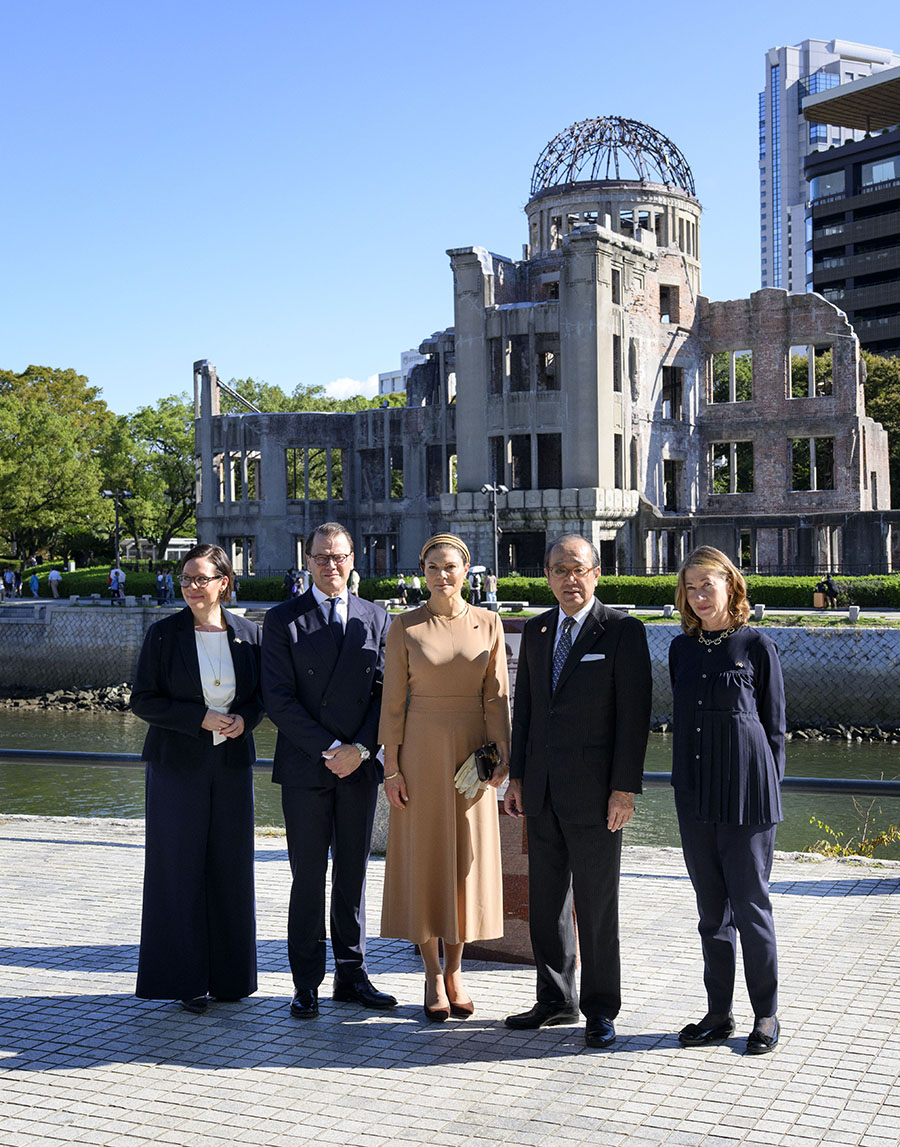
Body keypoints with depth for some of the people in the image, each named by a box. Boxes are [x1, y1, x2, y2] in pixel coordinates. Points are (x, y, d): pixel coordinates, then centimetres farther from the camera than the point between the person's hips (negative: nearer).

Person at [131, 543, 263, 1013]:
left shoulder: (247, 634, 4)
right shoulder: (164, 634, -4)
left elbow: (261, 693, 12)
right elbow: (143, 700, -6)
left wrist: (244, 719, -10)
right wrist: (201, 718, -16)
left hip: (232, 763, 3)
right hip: (177, 763, -2)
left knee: (230, 868, 6)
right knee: (179, 868, 0)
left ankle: (227, 974, 18)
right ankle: (186, 978, 10)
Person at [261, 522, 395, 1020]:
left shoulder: (376, 619, 9)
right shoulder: (283, 619, 0)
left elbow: (385, 694, 5)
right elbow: (279, 699, -7)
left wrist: (361, 749, -9)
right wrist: (329, 749, -13)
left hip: (360, 767, 3)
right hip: (305, 768, -3)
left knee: (353, 874, 10)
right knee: (308, 879, 2)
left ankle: (352, 975, 20)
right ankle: (307, 984, 11)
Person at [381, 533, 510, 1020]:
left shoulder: (488, 624, 3)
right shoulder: (405, 627, -2)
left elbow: (496, 695, 4)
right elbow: (393, 701, -1)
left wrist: (501, 751, -6)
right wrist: (392, 767, -5)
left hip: (471, 752, 2)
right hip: (421, 751, -2)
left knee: (466, 858, 7)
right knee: (424, 858, 3)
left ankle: (455, 971, 20)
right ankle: (434, 976, 14)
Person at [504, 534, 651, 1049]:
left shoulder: (624, 631, -7)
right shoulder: (536, 631, 11)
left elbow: (635, 713, -10)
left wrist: (625, 789, -14)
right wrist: (517, 776, 10)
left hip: (594, 792, -6)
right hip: (542, 789, 6)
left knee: (597, 904, 3)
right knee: (546, 899, 13)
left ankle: (600, 1010, 15)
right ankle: (556, 1000, 27)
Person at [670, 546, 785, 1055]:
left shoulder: (757, 646, -4)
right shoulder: (682, 650, 9)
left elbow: (774, 725, -1)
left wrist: (768, 790, -2)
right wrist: (682, 784, 12)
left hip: (746, 795, -5)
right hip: (695, 796, 5)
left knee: (750, 906, 1)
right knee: (712, 909, 11)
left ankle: (767, 1014, 16)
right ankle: (719, 1014, 21)